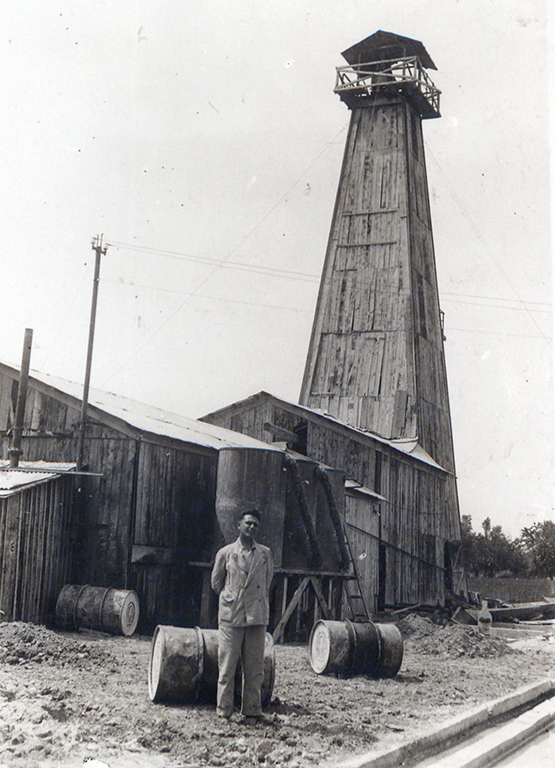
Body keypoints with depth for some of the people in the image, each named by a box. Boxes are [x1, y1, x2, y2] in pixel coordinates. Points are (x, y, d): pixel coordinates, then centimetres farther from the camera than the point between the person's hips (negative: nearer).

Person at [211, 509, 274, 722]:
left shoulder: (265, 554, 9)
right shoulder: (225, 553, 4)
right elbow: (216, 583, 15)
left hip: (257, 616, 2)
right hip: (231, 616, -2)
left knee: (255, 668, 3)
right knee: (227, 666, -1)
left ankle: (251, 711, 12)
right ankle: (224, 711, 9)